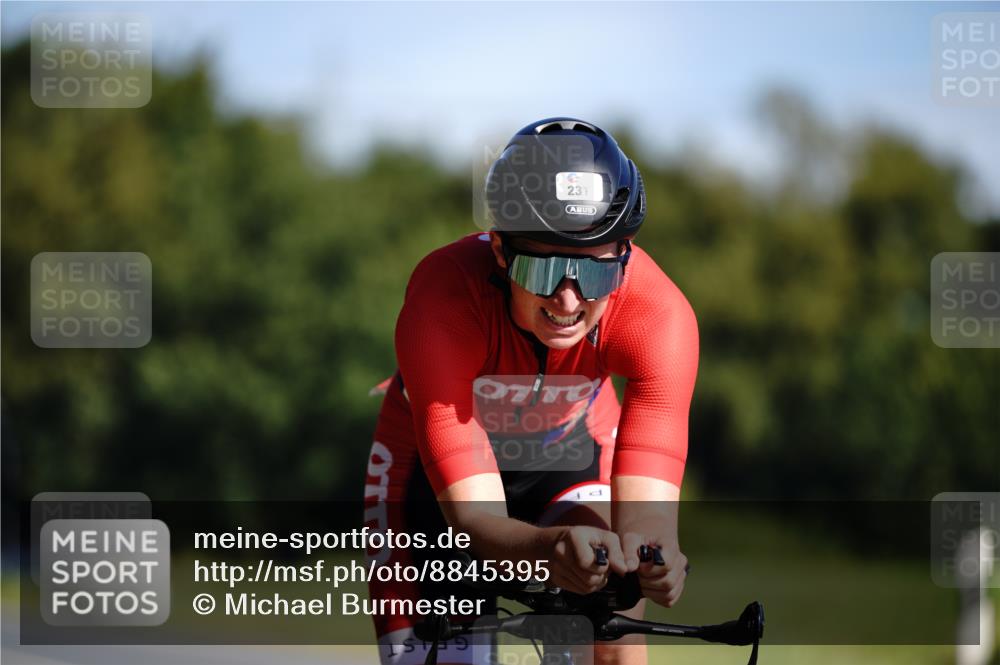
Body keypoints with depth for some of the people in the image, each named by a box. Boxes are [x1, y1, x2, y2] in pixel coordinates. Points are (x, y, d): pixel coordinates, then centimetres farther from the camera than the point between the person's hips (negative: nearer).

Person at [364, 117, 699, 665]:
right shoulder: (443, 299, -38)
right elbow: (474, 518, -43)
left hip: (573, 453, 1)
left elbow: (647, 510, -42)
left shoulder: (658, 313, -34)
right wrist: (549, 548, -66)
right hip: (432, 461, -1)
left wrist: (647, 550, -67)